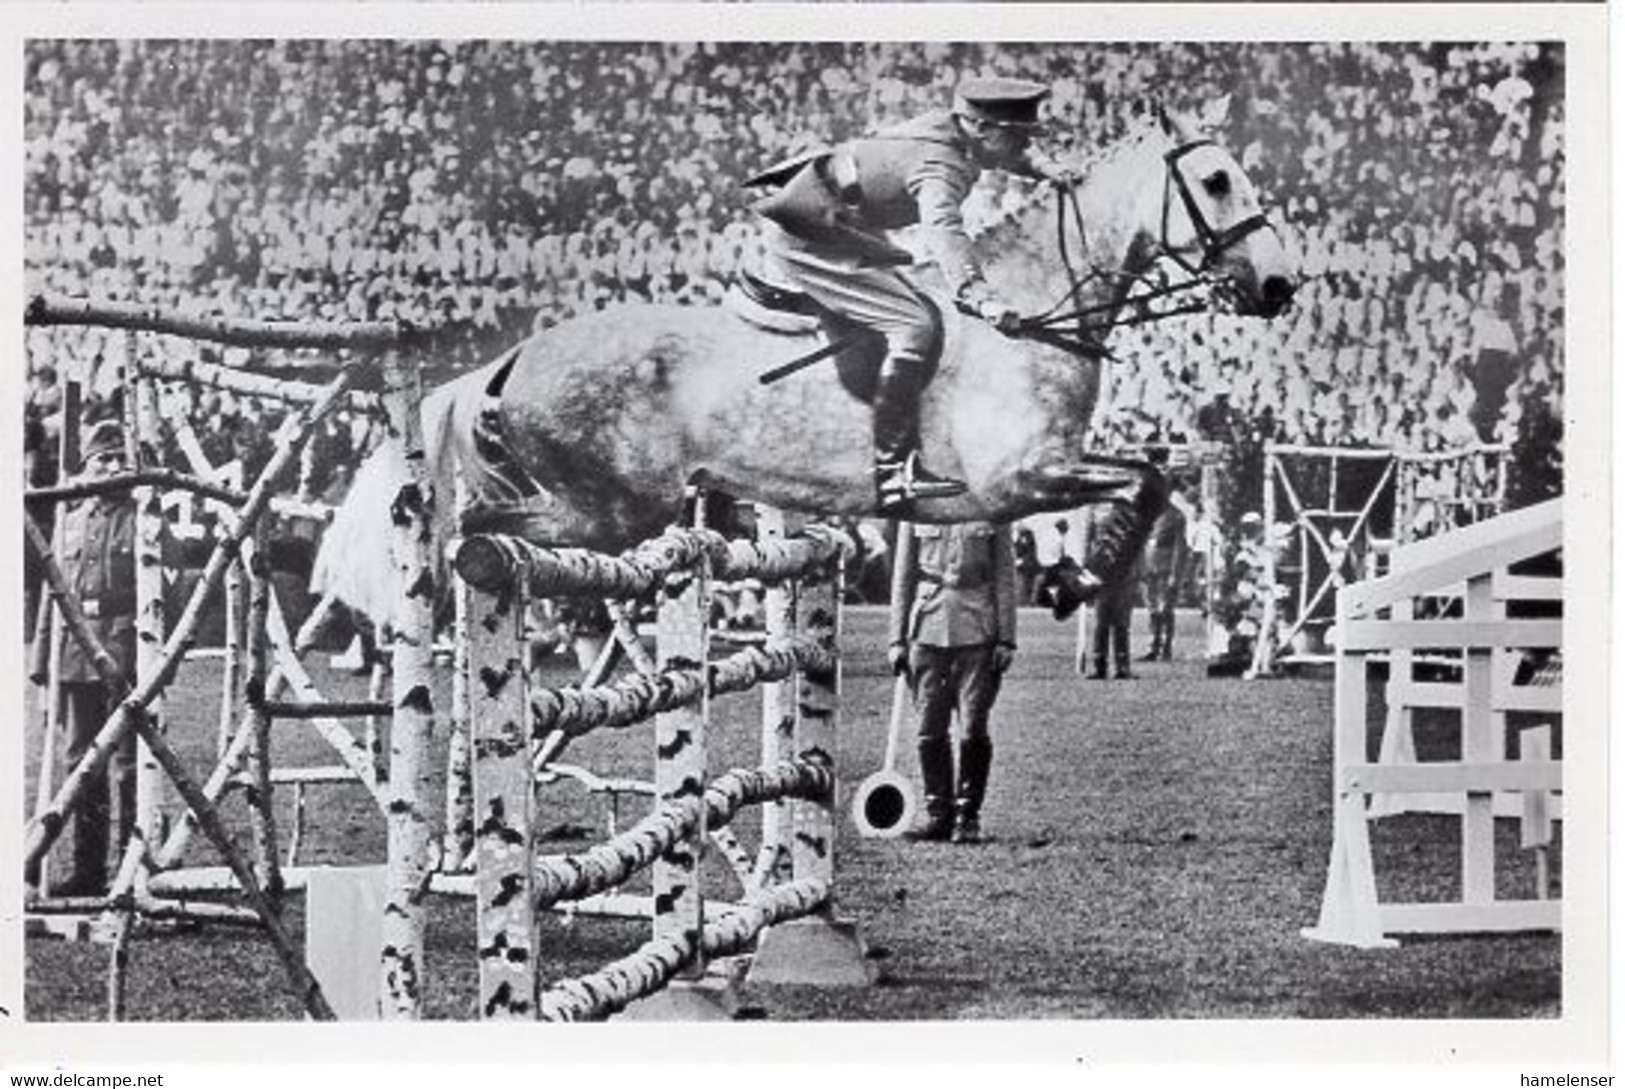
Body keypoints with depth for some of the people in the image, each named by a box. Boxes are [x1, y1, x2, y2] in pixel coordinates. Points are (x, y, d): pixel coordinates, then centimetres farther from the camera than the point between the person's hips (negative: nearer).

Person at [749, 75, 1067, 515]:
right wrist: (980, 296, -59)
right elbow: (943, 231, -46)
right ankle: (893, 475, -20)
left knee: (925, 317, 11)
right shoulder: (941, 167, -26)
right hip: (807, 236, -11)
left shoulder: (951, 126, 3)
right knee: (916, 327, -21)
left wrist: (1035, 168, 29)